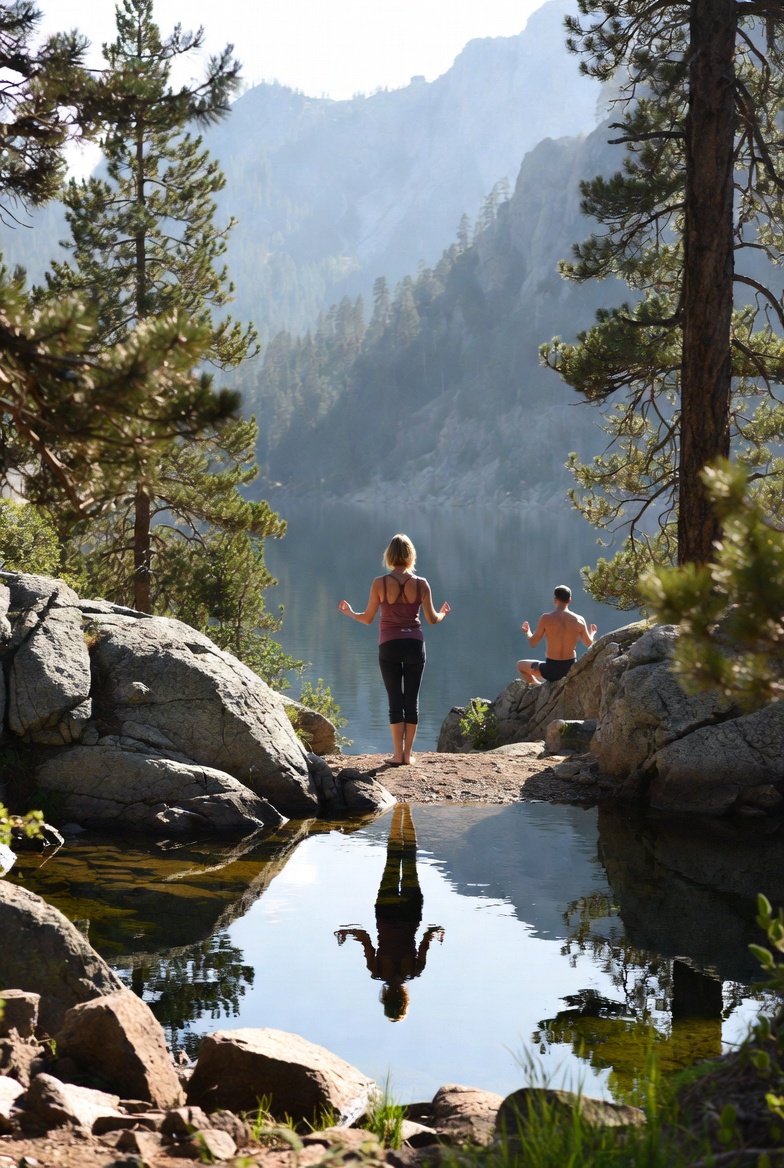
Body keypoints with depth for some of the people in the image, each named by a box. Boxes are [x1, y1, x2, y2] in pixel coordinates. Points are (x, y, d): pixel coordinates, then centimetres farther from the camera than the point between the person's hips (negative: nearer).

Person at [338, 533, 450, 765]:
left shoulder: (380, 583, -7)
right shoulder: (421, 584, -3)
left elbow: (368, 618, 0)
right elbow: (432, 619, 2)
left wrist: (349, 612, 20)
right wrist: (443, 613, 25)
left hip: (389, 646, -1)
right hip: (414, 645, 1)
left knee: (395, 700, 3)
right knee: (412, 700, 8)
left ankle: (398, 754, 1)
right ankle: (407, 754, 9)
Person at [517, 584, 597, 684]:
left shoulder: (546, 618, -12)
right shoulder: (579, 620, -5)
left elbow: (533, 644, -4)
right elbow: (589, 644, 9)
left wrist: (527, 632, 18)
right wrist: (592, 633, 32)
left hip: (552, 670, -2)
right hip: (571, 670, 2)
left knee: (520, 665, 23)